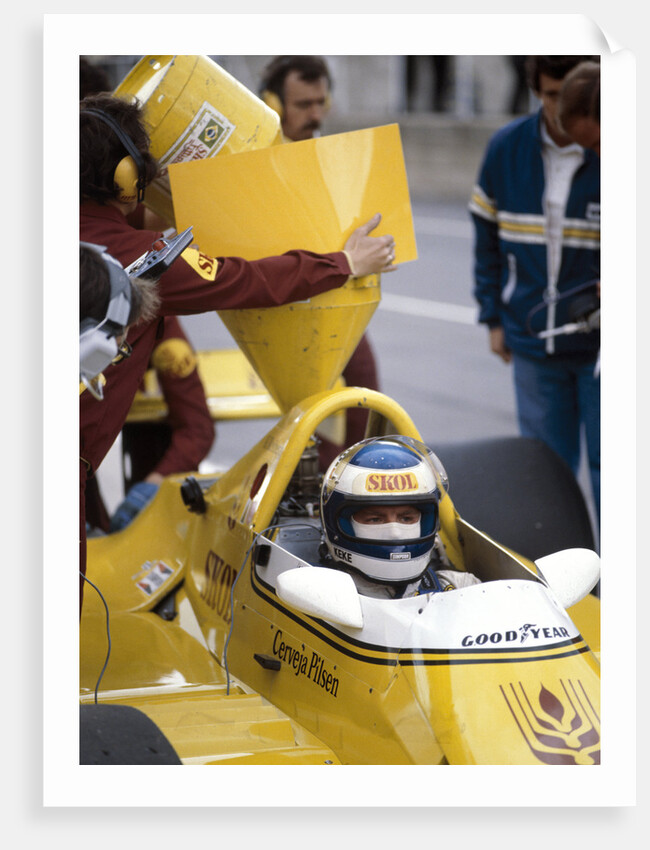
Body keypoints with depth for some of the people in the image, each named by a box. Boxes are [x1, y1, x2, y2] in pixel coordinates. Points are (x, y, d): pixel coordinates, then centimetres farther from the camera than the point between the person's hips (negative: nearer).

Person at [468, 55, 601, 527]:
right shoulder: (506, 148, 0)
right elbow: (488, 233, 11)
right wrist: (493, 316, 9)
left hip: (602, 345, -3)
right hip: (535, 344, 3)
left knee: (607, 465, 1)